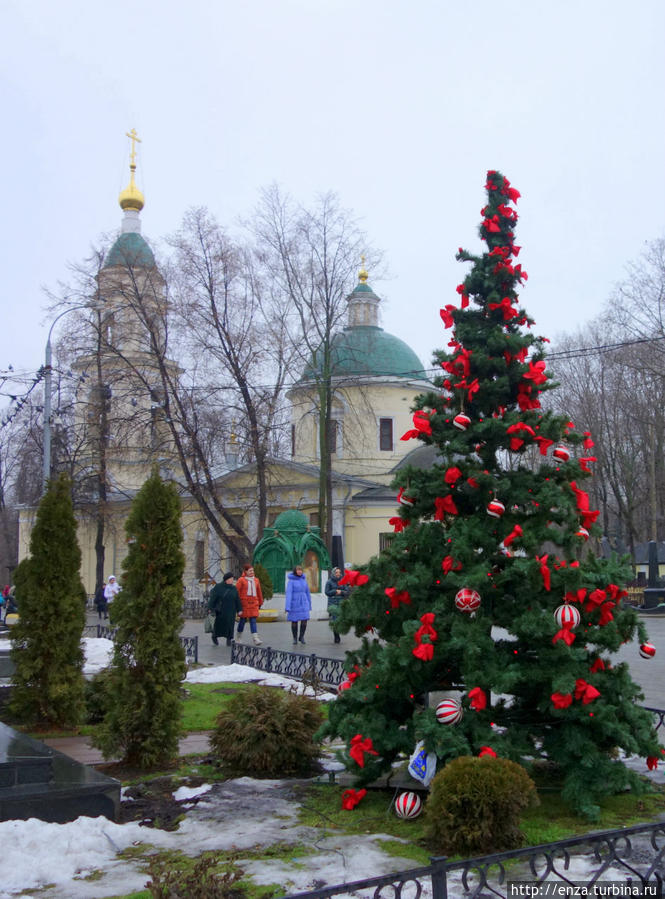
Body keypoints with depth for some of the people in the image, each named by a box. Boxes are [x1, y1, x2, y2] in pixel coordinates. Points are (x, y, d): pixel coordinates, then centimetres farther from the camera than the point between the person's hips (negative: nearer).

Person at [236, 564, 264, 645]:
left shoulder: (256, 580, 11)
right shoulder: (241, 580, -3)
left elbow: (259, 592, 19)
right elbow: (237, 591, -5)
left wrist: (260, 603, 22)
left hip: (254, 603, 3)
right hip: (244, 603, -3)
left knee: (253, 620, -3)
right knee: (243, 620, 5)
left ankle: (255, 638, -10)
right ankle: (239, 637, 21)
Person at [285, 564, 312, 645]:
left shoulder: (304, 579, 6)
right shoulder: (291, 580, -8)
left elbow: (307, 592, 13)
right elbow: (288, 593, -13)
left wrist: (309, 605, 15)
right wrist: (288, 607, -19)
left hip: (303, 603, 3)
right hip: (294, 604, -3)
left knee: (304, 620, -6)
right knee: (294, 621, 4)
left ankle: (301, 636, 14)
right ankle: (295, 638, 19)